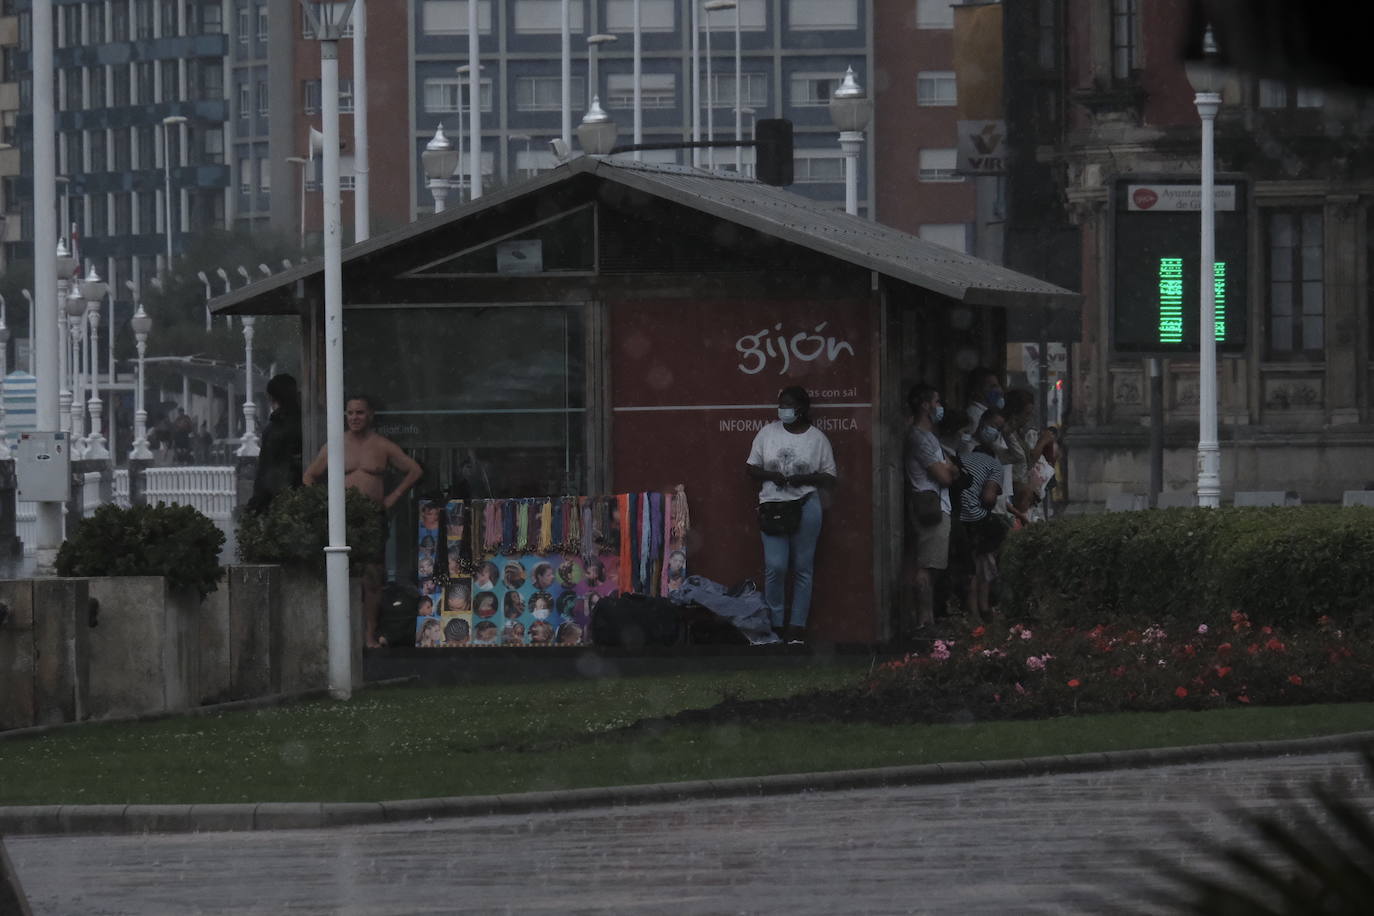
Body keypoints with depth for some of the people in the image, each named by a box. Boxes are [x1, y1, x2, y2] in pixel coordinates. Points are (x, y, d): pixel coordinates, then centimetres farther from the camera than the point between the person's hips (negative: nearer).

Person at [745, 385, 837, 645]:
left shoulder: (817, 438, 4)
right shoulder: (768, 433, 8)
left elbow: (830, 478, 5)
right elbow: (751, 468, 11)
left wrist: (803, 479, -12)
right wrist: (771, 475, -9)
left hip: (805, 504, -1)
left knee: (803, 568, 2)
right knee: (775, 566, -10)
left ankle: (797, 626, 7)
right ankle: (775, 622, 2)